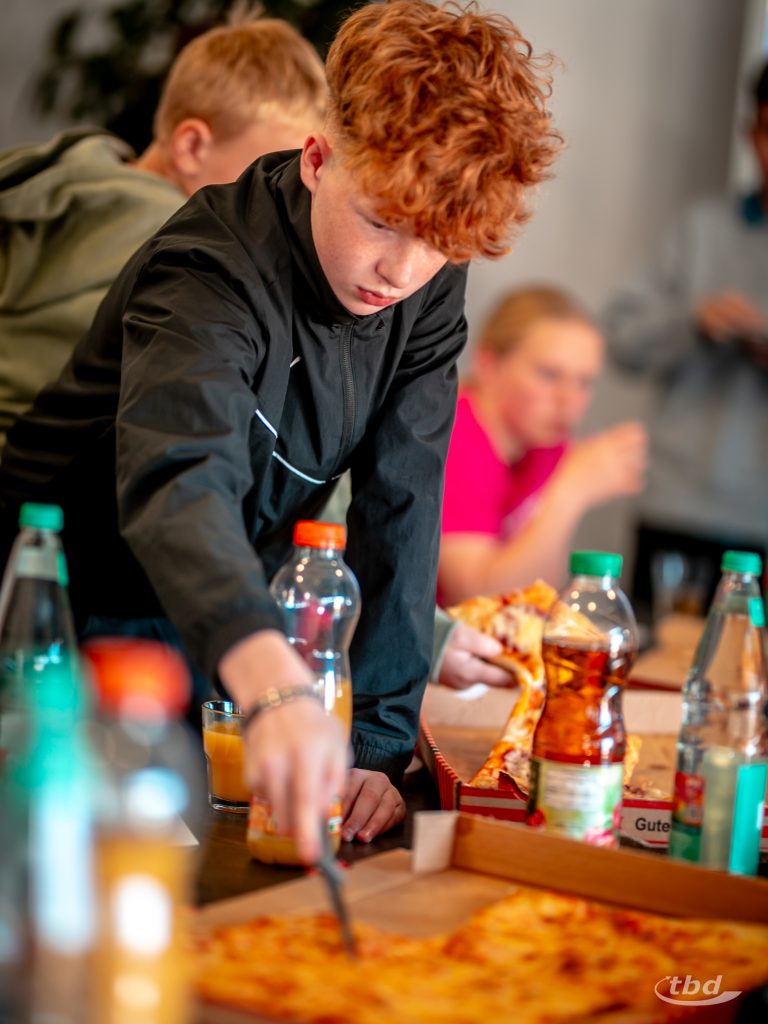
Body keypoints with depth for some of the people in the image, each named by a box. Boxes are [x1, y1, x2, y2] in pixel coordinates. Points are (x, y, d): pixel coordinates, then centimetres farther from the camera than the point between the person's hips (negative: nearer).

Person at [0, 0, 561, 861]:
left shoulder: (430, 287, -9)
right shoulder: (214, 270, -29)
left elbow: (401, 509, -12)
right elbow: (178, 482, -48)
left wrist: (379, 745, -19)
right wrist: (274, 684, -66)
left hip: (228, 637, 5)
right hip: (76, 619, -5)